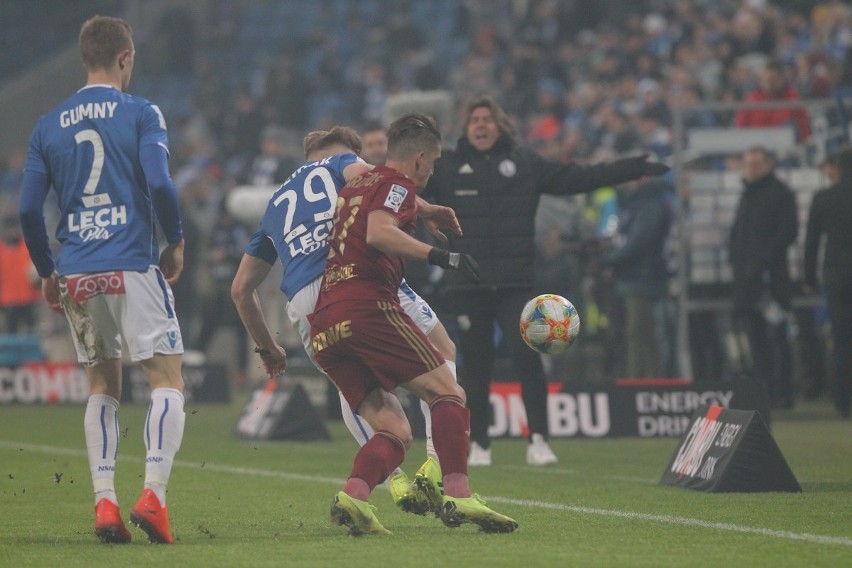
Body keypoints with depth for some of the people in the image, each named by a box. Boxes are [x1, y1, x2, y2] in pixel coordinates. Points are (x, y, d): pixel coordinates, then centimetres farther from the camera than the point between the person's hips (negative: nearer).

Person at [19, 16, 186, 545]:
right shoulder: (140, 113, -2)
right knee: (168, 381, 1)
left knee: (104, 386, 16)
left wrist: (48, 273, 18)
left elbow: (29, 210, 7)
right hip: (133, 266, -4)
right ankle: (153, 494, -16)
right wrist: (177, 242, 1)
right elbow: (159, 183, -13)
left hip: (76, 276, 4)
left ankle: (104, 502, 5)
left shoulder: (49, 125, 10)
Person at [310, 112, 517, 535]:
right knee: (448, 393, -3)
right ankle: (457, 496, -17)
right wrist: (439, 256, -20)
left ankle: (352, 495, -20)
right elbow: (378, 232, -17)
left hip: (323, 326, 8)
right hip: (368, 306, -8)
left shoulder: (354, 187, 29)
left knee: (395, 432, 6)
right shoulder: (397, 184, 4)